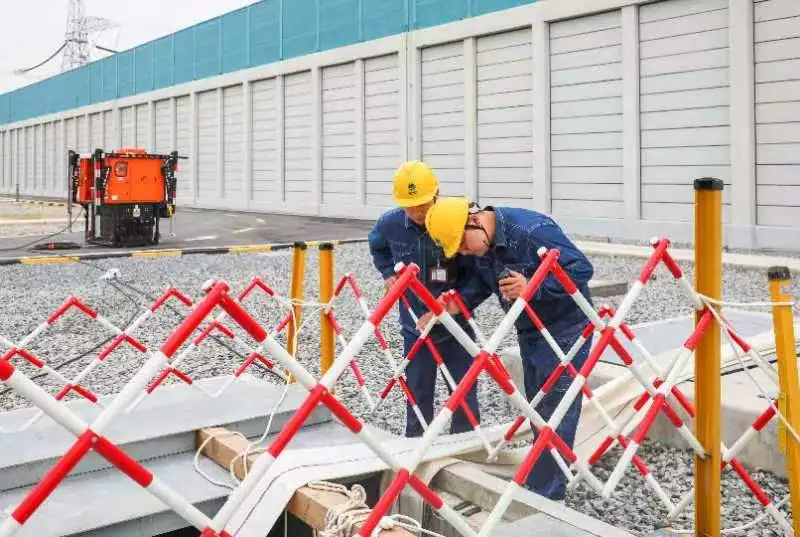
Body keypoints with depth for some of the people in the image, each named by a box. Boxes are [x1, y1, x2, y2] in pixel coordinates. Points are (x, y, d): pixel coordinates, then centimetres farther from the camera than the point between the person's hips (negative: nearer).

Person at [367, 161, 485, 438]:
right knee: (418, 395, 13)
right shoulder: (390, 223, -11)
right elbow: (377, 247, 15)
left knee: (464, 394, 9)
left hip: (456, 325, -2)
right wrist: (389, 273, 1)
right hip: (415, 326, 2)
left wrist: (460, 301, -29)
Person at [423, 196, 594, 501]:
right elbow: (485, 282, 11)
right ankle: (544, 480, 30)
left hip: (564, 329, -8)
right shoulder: (482, 244, -5)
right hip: (529, 330, 8)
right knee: (538, 408, 16)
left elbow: (582, 269, -27)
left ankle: (544, 495, 1)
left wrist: (533, 288, -36)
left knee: (555, 411, -6)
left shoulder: (532, 231, -30)